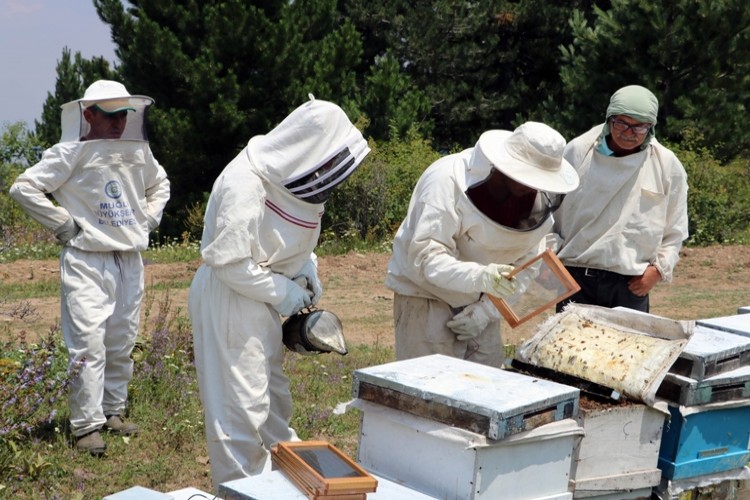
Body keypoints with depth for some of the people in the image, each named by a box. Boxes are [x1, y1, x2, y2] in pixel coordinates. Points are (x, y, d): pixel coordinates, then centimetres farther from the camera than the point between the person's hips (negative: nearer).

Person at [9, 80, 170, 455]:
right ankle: (87, 425, -6)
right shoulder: (72, 154, -10)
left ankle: (113, 411, 24)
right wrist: (63, 224, -12)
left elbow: (160, 184, 29)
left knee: (121, 343, 12)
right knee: (89, 343, -10)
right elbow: (24, 188, -12)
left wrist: (148, 219, 13)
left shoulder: (138, 151, 9)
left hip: (130, 260, 6)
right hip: (87, 261, -6)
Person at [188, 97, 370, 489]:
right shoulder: (245, 185, -25)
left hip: (259, 302, 10)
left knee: (274, 397, 19)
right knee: (241, 405, -5)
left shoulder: (286, 175, 1)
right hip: (229, 302, -10)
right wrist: (281, 292, -18)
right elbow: (229, 262, -25)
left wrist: (305, 268, -1)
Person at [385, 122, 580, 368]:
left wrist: (488, 309, -13)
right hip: (426, 293, -6)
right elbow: (425, 256, -32)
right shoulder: (448, 181, -26)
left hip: (480, 300, 6)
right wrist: (481, 276, -47)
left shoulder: (538, 199, -7)